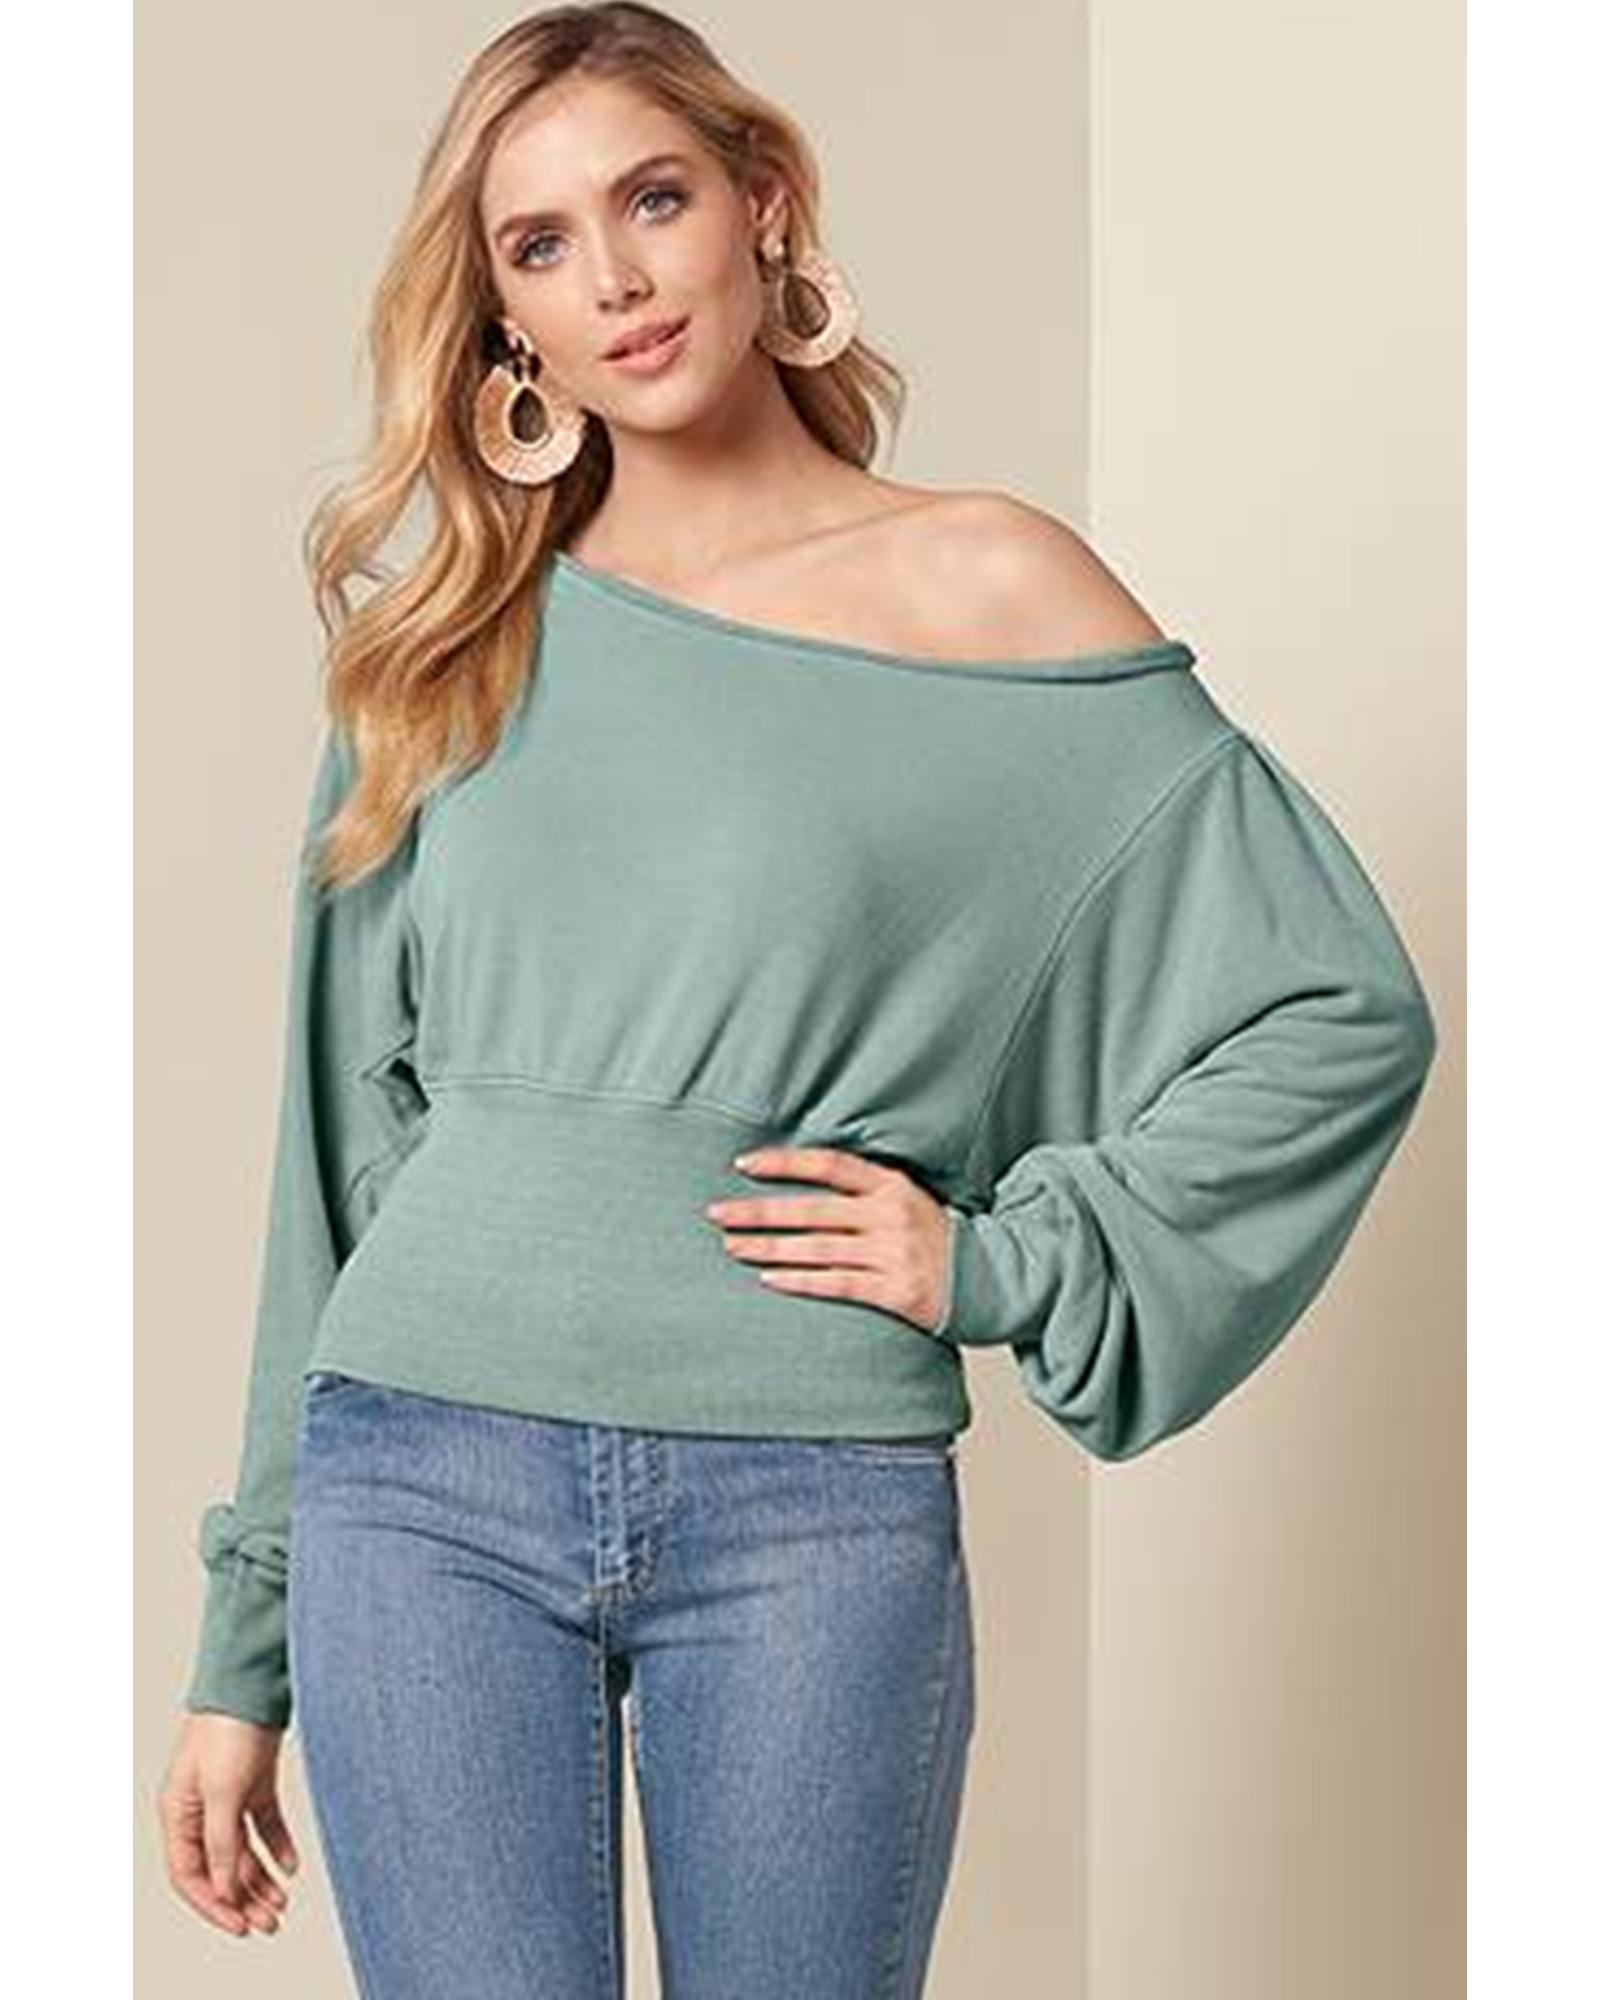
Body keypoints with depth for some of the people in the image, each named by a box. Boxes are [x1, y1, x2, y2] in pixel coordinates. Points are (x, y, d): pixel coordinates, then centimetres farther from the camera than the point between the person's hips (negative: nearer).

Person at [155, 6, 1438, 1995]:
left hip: (812, 1509, -2)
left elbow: (1345, 1009, 2)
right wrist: (245, 1643, 12)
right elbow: (342, 1147, 13)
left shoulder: (990, 590, 2)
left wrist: (999, 1265, -4)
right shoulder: (449, 645, 10)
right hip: (422, 1480, 2)